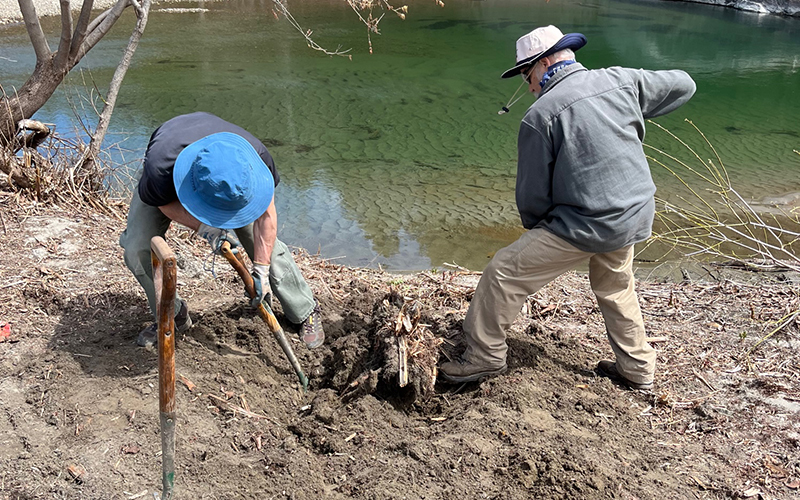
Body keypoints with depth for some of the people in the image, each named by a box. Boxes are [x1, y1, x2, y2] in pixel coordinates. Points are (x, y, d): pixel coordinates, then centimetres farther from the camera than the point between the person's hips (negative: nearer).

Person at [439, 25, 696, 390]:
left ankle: (484, 356, 13)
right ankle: (637, 369, 41)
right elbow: (683, 86, 18)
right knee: (615, 288, 29)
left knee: (503, 273, 4)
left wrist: (534, 227, 14)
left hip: (585, 226, -7)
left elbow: (532, 195, -7)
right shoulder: (621, 81, 3)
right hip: (635, 217, 7)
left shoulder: (540, 115, -12)